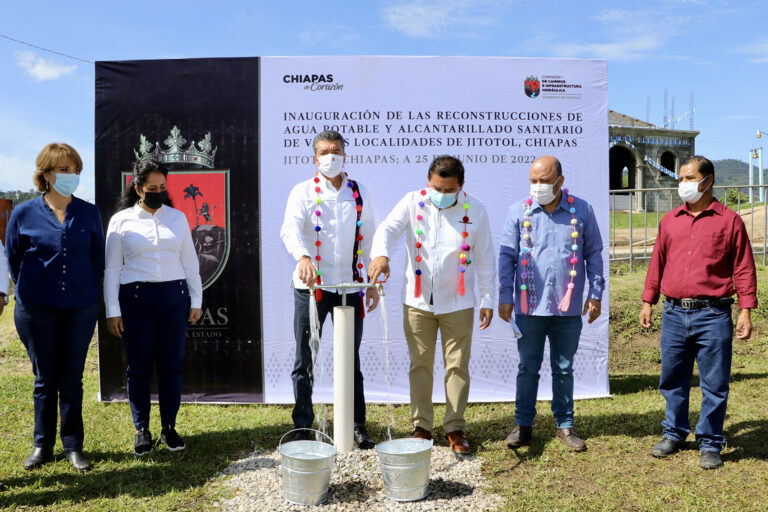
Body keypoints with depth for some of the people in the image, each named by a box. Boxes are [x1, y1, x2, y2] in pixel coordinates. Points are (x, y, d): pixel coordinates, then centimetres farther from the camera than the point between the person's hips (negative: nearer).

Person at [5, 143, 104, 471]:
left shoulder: (89, 213, 1)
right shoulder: (24, 214, -2)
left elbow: (98, 258, 8)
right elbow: (12, 258, 8)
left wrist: (85, 291, 7)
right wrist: (28, 292, 9)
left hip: (80, 308, 1)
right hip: (37, 309, 0)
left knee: (72, 379, 8)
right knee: (44, 380, 9)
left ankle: (73, 447, 18)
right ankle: (42, 446, 23)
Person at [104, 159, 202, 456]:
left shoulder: (177, 218, 10)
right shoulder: (121, 220, 4)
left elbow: (190, 262, 12)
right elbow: (112, 268, 4)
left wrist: (196, 301, 9)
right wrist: (112, 311, -1)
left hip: (174, 298, 2)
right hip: (135, 299, -1)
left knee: (171, 365, 5)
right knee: (139, 367, 5)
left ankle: (169, 428, 18)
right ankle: (142, 430, 20)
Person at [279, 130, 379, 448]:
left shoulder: (359, 193, 10)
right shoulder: (303, 192, 1)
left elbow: (368, 239, 12)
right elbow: (290, 229, -16)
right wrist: (303, 256, -37)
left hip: (349, 285, 2)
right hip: (310, 287, -2)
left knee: (351, 359, 9)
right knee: (305, 360, 6)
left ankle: (358, 426, 20)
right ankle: (302, 427, 19)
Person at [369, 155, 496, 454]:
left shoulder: (475, 210, -2)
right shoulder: (413, 202, -2)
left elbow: (485, 257, 3)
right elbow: (388, 228, -14)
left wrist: (488, 299, 1)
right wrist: (380, 255, -36)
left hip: (458, 303, 0)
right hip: (418, 301, 1)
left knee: (458, 366, 5)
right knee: (420, 365, 8)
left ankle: (455, 427, 19)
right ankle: (421, 426, 22)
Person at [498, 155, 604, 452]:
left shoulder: (581, 210, 2)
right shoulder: (518, 211, 1)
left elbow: (593, 254, 8)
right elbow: (507, 256, 3)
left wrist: (595, 294, 3)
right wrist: (505, 297, -2)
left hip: (569, 308, 1)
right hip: (529, 306, 0)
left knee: (564, 369, 12)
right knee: (527, 368, 8)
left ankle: (564, 425, 25)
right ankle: (523, 424, 20)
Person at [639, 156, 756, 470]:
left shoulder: (729, 220, 2)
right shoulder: (669, 221, 11)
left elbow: (744, 268, 1)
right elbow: (657, 263, 15)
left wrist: (746, 310, -5)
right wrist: (648, 302, 12)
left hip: (713, 316, -3)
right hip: (674, 314, 3)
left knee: (714, 384, 4)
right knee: (672, 380, 12)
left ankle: (710, 444, 19)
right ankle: (674, 434, 28)